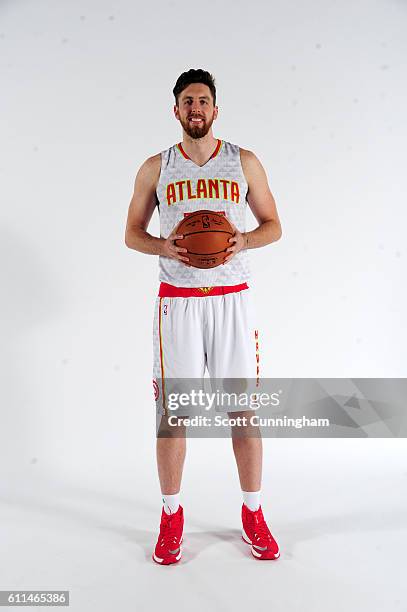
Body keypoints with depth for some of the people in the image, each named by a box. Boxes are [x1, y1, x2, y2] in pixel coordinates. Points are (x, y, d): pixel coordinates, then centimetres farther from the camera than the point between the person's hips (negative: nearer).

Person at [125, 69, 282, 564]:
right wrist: (163, 246, -10)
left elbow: (273, 224, 11)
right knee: (172, 409, 3)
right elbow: (132, 232, 11)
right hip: (178, 300, 0)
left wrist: (244, 240, -11)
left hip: (232, 298, 0)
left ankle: (252, 515, 22)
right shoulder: (156, 168, 8)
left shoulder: (244, 163, 8)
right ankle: (171, 518, 21)